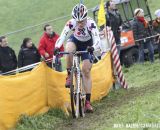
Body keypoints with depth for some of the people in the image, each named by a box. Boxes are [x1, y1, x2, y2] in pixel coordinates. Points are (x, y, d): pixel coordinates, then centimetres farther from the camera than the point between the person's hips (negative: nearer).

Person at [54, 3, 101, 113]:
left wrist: (93, 47, -62)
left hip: (87, 45, -1)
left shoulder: (91, 24, -33)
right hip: (75, 41, 1)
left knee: (86, 71, -8)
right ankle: (69, 75, -18)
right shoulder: (71, 23, -30)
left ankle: (88, 101, -4)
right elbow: (63, 36, -37)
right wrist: (57, 47, -55)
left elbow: (97, 39, -41)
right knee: (69, 50, -37)